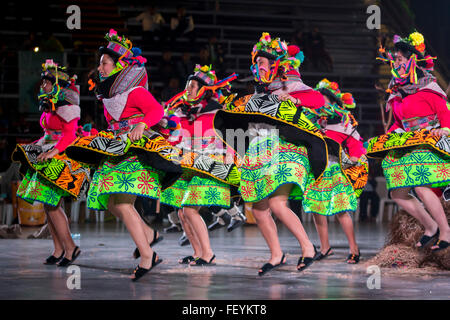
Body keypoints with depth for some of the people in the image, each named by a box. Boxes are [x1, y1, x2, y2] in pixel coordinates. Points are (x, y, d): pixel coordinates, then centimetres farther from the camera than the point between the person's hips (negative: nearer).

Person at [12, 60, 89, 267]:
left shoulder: (65, 105, -11)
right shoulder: (49, 105, 17)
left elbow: (70, 135, -20)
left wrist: (53, 151, -29)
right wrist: (35, 148, 18)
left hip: (62, 159, -10)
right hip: (48, 159, 10)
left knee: (52, 205, -12)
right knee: (49, 205, 8)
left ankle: (70, 248, -4)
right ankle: (59, 250, 12)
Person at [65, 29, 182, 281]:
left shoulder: (134, 91, -12)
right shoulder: (108, 93, 13)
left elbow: (157, 110, -20)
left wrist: (142, 125, -34)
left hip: (137, 151, -9)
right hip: (116, 151, 9)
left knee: (122, 203, -19)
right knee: (113, 203, 7)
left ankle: (148, 256, -16)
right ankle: (148, 234, 27)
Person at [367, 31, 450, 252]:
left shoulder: (427, 89, -5)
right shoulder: (397, 93, 16)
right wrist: (386, 139, 15)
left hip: (428, 143, -8)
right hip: (406, 146, 8)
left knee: (421, 188, -23)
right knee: (397, 194, 0)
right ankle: (430, 227, 15)